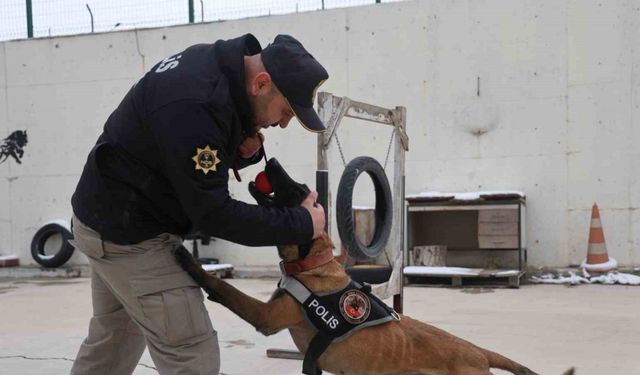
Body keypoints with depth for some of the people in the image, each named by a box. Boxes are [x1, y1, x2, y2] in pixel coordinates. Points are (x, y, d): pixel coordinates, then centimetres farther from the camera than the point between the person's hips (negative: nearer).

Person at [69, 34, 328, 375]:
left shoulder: (220, 65, -2)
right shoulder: (194, 104, -31)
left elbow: (198, 152, 12)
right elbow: (212, 213, -27)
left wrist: (245, 150, -10)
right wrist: (301, 225, -19)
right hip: (130, 233, -10)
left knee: (114, 342, 25)